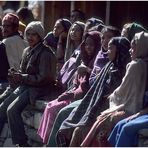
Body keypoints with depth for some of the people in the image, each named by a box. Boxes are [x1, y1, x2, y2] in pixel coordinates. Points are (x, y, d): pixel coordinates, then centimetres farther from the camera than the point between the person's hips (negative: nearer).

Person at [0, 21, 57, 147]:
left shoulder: (45, 53, -13)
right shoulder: (27, 51, 13)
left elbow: (44, 78, -18)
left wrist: (22, 78, -17)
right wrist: (16, 74, -2)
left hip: (38, 89, -9)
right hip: (24, 87, 9)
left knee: (12, 110, -25)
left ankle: (21, 143, -20)